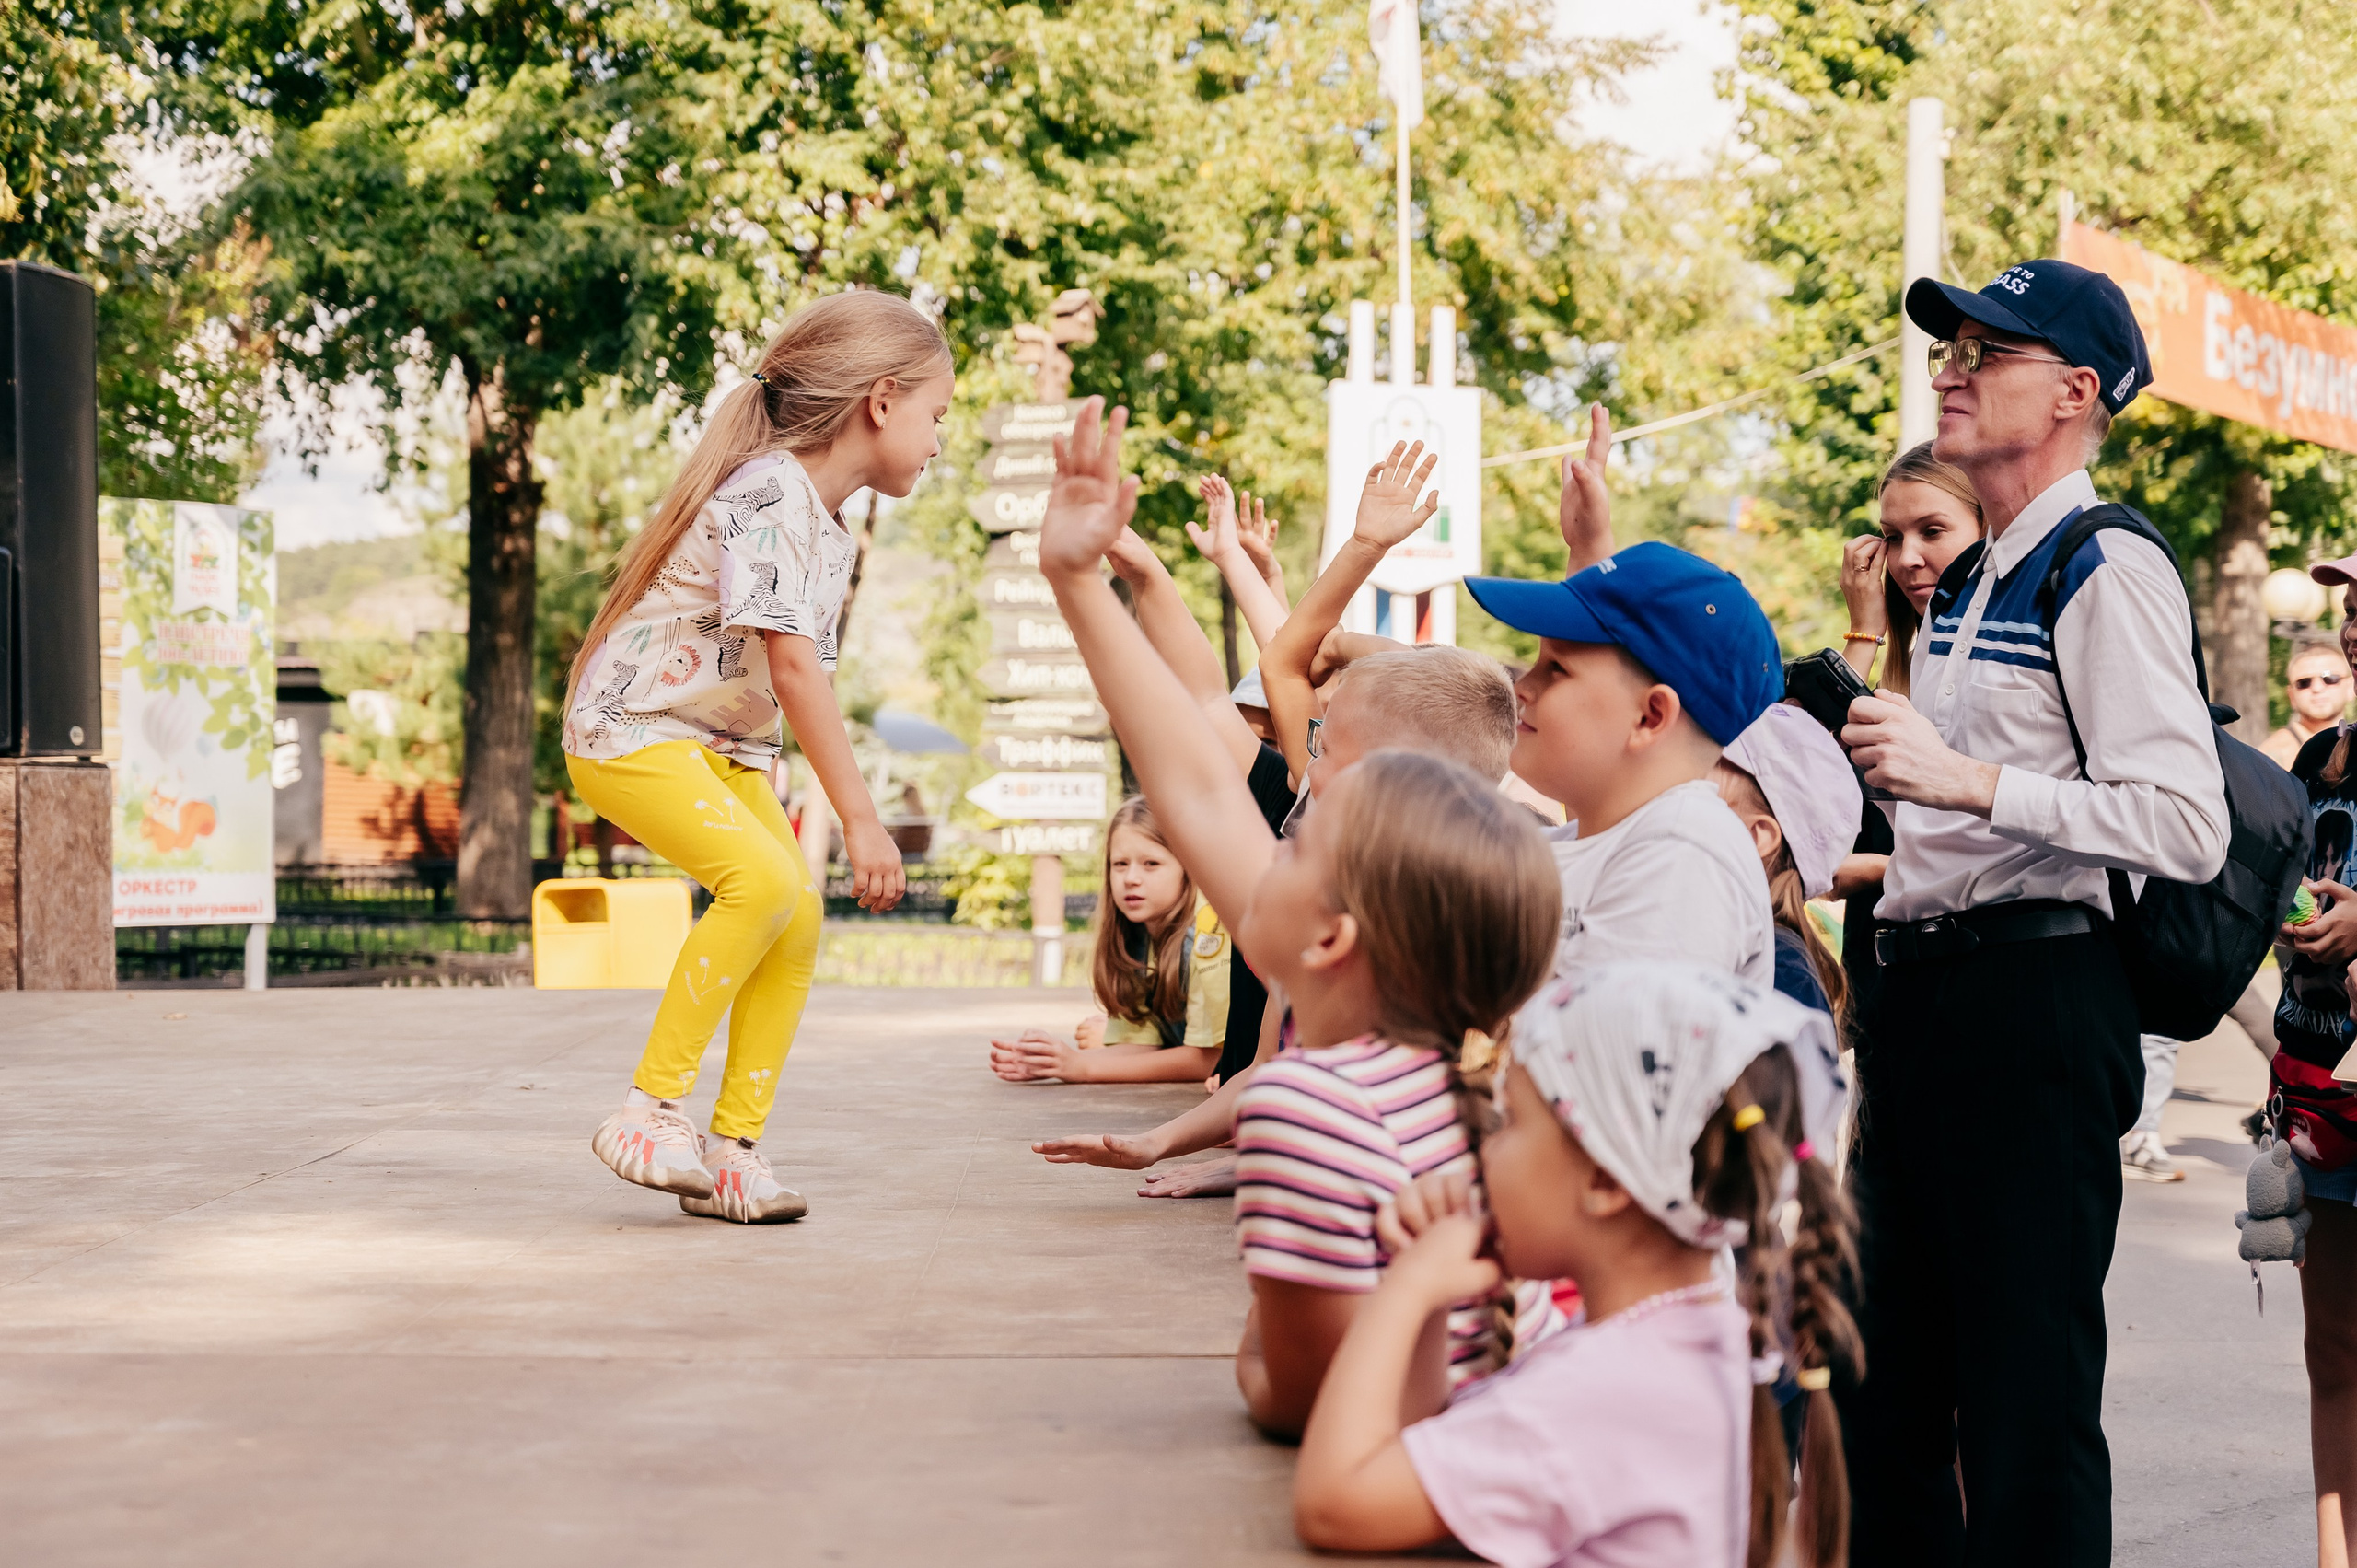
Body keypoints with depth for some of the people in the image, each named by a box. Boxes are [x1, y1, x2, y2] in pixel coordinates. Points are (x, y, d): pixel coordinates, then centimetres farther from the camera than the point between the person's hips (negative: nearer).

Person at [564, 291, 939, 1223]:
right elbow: (792, 664, -28)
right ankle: (649, 1110, -19)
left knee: (799, 920, -5)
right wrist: (860, 819, -29)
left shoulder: (831, 532, 11)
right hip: (630, 728, -9)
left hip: (722, 745, 9)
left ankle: (733, 1148, 2)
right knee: (763, 881, -27)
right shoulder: (769, 494, -21)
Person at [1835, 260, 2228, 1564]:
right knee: (1885, 1391, 14)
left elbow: (2187, 827, -21)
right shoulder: (1967, 587, 19)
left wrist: (1964, 779, -24)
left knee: (2025, 1403, -6)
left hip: (2034, 1002, -10)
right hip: (1920, 996, 10)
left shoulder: (2108, 575, -10)